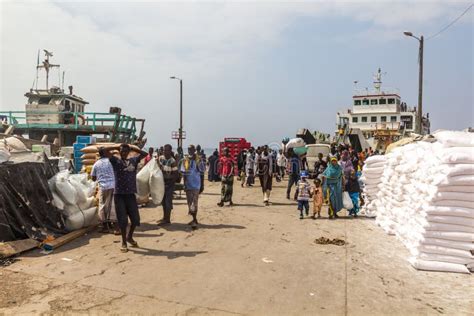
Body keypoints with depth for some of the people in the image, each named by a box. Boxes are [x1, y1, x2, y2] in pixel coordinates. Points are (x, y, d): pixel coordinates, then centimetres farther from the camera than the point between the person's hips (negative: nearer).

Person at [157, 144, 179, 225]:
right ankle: (165, 217, 27)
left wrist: (170, 184, -19)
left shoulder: (173, 161, -18)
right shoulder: (160, 158, 1)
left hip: (169, 183, -7)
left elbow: (175, 175, -16)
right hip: (162, 182, 7)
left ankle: (167, 220, 5)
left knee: (168, 202, -4)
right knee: (163, 201, 15)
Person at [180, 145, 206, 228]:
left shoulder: (199, 160, -6)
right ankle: (194, 219, 26)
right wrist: (184, 184, 3)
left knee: (195, 202, -7)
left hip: (196, 184, -4)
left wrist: (202, 185, -1)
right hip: (188, 184, 5)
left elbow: (202, 174, -2)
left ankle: (194, 220, -5)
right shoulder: (185, 160, 3)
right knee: (189, 202, 11)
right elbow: (184, 174, 7)